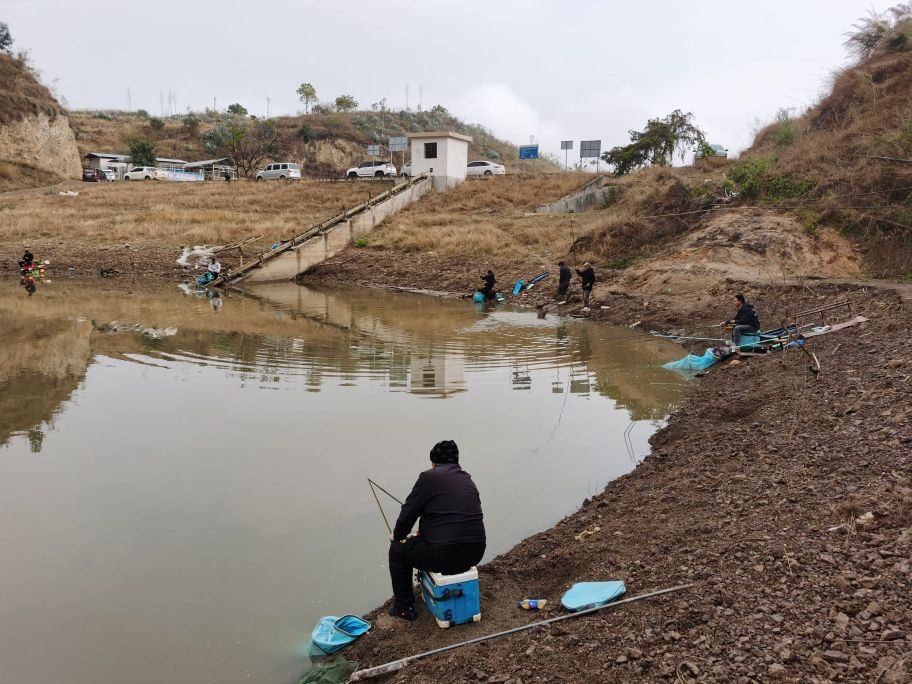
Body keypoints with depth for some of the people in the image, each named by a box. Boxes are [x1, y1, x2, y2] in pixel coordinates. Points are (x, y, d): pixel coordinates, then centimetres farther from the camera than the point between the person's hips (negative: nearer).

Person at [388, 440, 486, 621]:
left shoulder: (429, 477, -6)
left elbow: (409, 511, -3)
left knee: (398, 550, 19)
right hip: (474, 554, 7)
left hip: (443, 557, -7)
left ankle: (404, 607, 25)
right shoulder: (468, 480, 14)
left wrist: (398, 535, 18)